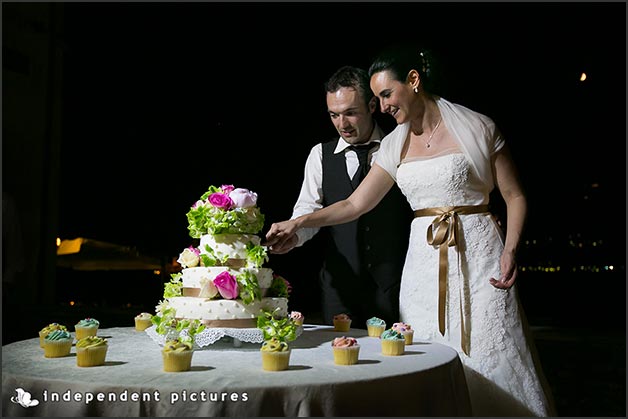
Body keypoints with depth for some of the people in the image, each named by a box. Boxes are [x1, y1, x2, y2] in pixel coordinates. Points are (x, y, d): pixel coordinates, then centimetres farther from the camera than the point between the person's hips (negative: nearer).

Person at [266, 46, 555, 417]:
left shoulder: (476, 127, -3)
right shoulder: (395, 145, 9)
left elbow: (515, 196, 1)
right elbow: (355, 204, 8)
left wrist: (510, 251, -14)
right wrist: (297, 223, -2)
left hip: (477, 254, -3)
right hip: (425, 263, 4)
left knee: (491, 368, -2)